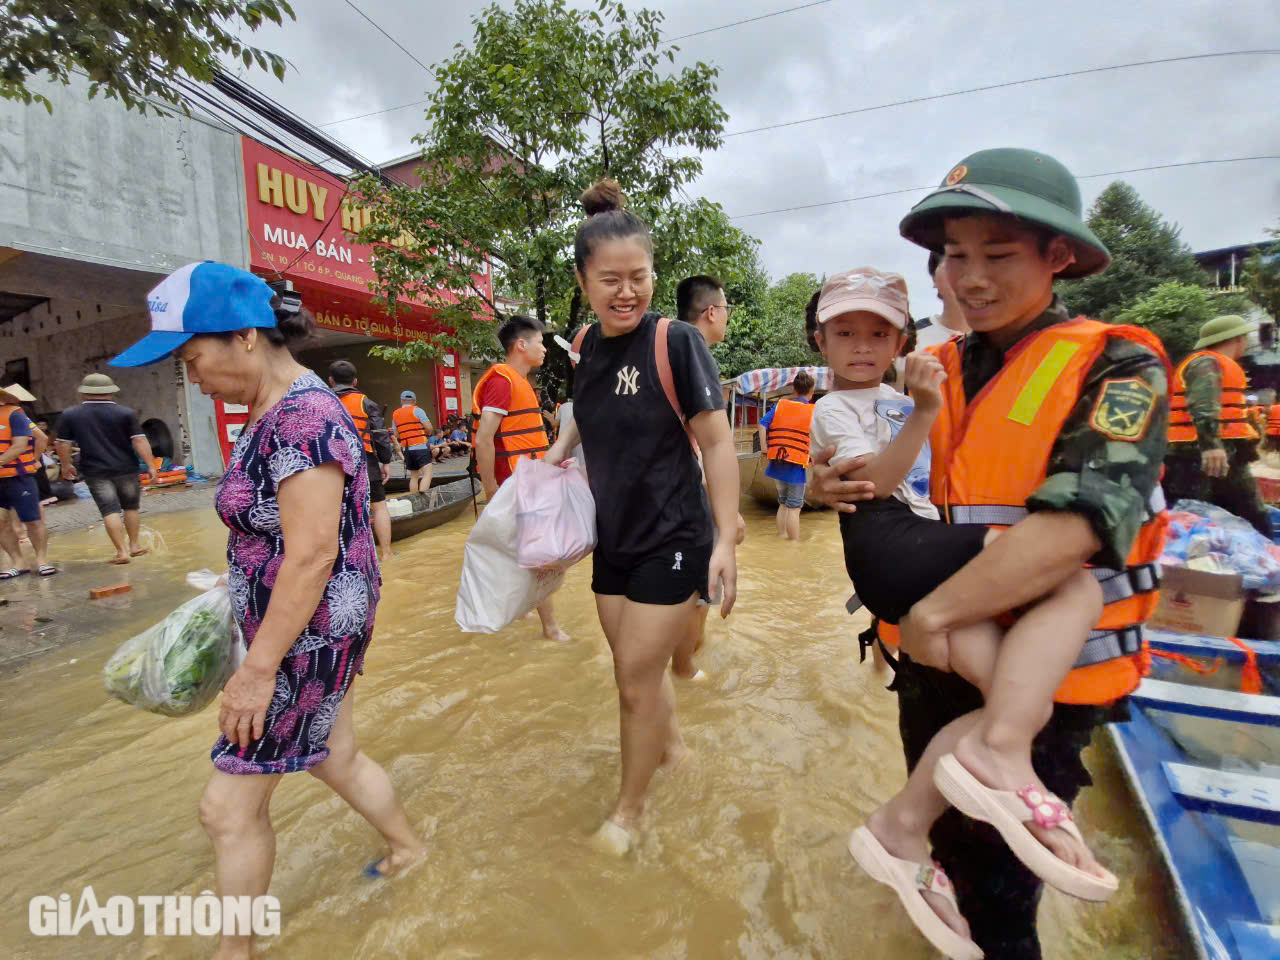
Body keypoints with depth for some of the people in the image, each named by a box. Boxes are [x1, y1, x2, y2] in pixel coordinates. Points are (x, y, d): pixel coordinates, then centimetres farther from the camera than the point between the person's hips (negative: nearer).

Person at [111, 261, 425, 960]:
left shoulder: (304, 420, -24)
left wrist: (258, 670, -21)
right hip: (310, 630, 10)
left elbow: (312, 556, -27)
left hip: (308, 637, -10)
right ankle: (408, 846, 48)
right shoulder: (269, 414, 7)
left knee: (229, 806, 7)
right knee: (334, 756, 25)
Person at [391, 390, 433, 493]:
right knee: (427, 474, -10)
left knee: (414, 476, 15)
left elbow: (395, 434, 12)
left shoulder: (395, 414, 14)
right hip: (421, 447, -6)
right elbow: (428, 427, -9)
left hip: (406, 449, 6)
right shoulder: (417, 410, -2)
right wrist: (427, 434, 10)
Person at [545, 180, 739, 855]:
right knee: (636, 668, 19)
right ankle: (673, 746, 49)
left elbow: (716, 444, -14)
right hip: (613, 538, 6)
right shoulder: (584, 347, 1)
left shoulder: (675, 343, -16)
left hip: (672, 538, -6)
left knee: (636, 681, 4)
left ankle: (629, 808, 30)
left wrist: (725, 541, -17)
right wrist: (557, 452, 2)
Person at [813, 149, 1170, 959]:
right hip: (934, 656, 5)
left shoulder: (1117, 368, -13)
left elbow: (1075, 527, -28)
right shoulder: (932, 372, 2)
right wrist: (833, 485, -13)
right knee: (952, 840, 26)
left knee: (998, 887, 11)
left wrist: (933, 612, -26)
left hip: (1042, 677, -5)